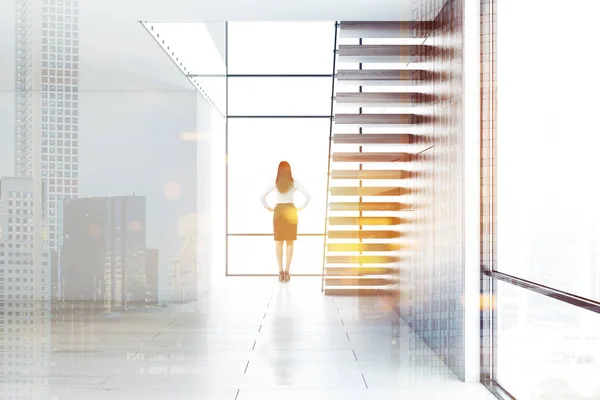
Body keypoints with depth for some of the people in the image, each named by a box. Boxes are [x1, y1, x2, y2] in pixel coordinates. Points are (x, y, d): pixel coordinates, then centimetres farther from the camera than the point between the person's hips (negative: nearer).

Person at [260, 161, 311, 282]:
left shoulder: (274, 183, -2)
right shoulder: (294, 182, -3)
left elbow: (262, 197, -6)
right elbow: (308, 196, -9)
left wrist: (268, 208, 6)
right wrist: (301, 207, 3)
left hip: (278, 212, 1)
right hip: (291, 212, -1)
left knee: (279, 243, 8)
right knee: (290, 243, 6)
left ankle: (281, 271, 5)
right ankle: (287, 271, 2)